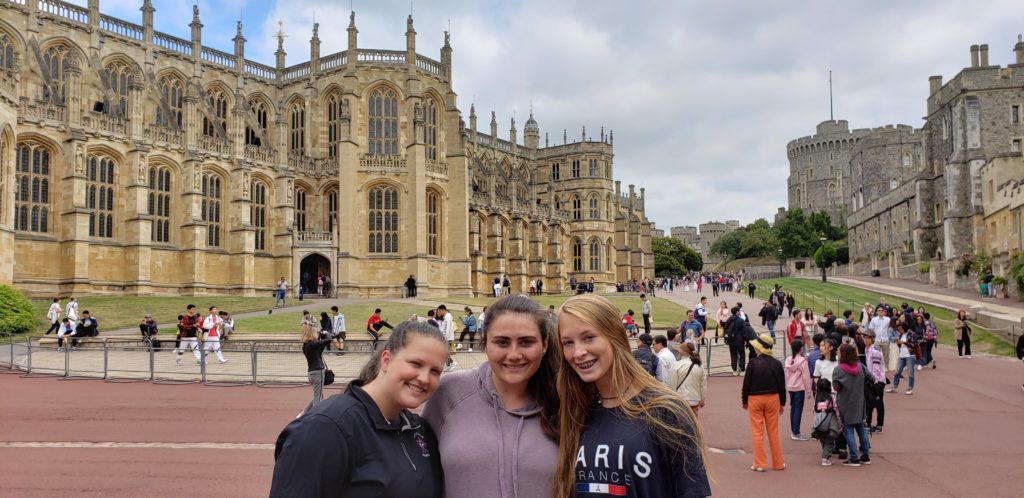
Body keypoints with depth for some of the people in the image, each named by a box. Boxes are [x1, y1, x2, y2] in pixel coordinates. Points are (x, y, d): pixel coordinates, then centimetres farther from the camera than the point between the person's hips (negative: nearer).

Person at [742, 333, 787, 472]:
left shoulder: (753, 363, -12)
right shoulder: (776, 364, -3)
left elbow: (746, 383, -8)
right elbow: (782, 385, 3)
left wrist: (744, 401, 4)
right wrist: (782, 402, 14)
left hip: (755, 399, -3)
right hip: (773, 398, 3)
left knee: (757, 432, 4)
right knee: (773, 432, 11)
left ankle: (760, 464, 5)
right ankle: (778, 463, 17)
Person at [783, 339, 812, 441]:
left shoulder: (788, 360, 5)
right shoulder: (802, 361, -14)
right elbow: (806, 376, -12)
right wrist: (808, 390, -6)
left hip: (790, 388, 7)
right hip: (800, 388, -7)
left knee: (793, 408, 14)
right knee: (798, 409, -3)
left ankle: (793, 431, 20)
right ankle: (796, 433, -2)